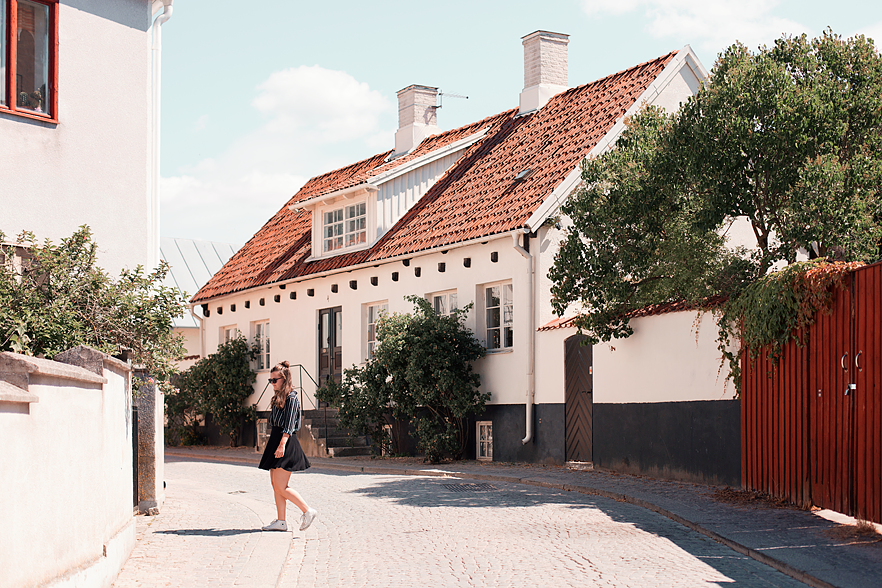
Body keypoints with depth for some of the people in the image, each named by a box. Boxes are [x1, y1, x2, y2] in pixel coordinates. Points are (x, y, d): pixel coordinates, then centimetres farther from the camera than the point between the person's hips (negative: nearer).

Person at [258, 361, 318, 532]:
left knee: (281, 487, -10)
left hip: (286, 445, -10)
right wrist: (272, 441, 22)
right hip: (276, 441, 10)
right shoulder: (279, 397, 17)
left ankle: (308, 511, -4)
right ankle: (281, 521, 11)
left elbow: (289, 425, -19)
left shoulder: (291, 398, -11)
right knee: (275, 484, 8)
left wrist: (282, 444, -27)